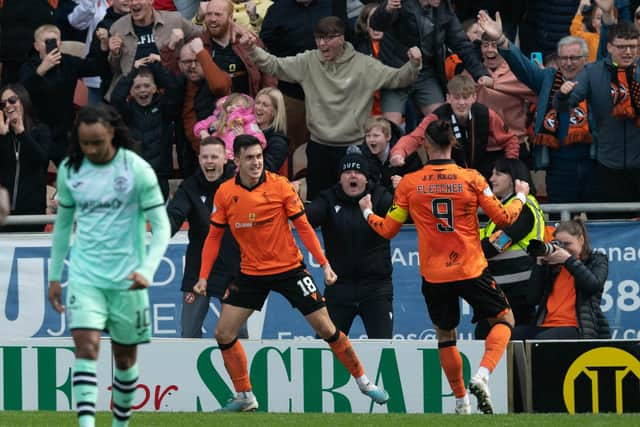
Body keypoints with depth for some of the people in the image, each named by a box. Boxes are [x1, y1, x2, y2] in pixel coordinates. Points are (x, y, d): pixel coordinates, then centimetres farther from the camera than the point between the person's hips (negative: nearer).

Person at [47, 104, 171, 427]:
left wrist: (147, 270, -22)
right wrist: (54, 276, 14)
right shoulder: (69, 170, 1)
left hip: (126, 277, -1)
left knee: (125, 355, 9)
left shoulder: (137, 170, -9)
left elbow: (160, 226, -7)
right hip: (84, 275, 1)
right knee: (86, 347, -16)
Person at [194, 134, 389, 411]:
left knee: (326, 329, -3)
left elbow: (303, 227, -6)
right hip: (251, 273, 2)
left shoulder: (280, 186, -11)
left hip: (289, 268, -2)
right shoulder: (225, 194, -5)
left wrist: (324, 264, -12)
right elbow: (214, 237, 3)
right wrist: (203, 277, -4)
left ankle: (363, 381, 14)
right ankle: (244, 397, 10)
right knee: (223, 334, -5)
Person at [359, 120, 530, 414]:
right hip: (471, 270, -1)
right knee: (504, 319, 14)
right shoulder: (472, 179, -6)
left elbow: (387, 230, 4)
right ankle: (482, 375, -10)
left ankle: (462, 403, 16)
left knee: (445, 335, 18)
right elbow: (503, 218, -1)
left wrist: (367, 212, 25)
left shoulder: (409, 184, -3)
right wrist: (520, 197, 20)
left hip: (433, 276, 1)